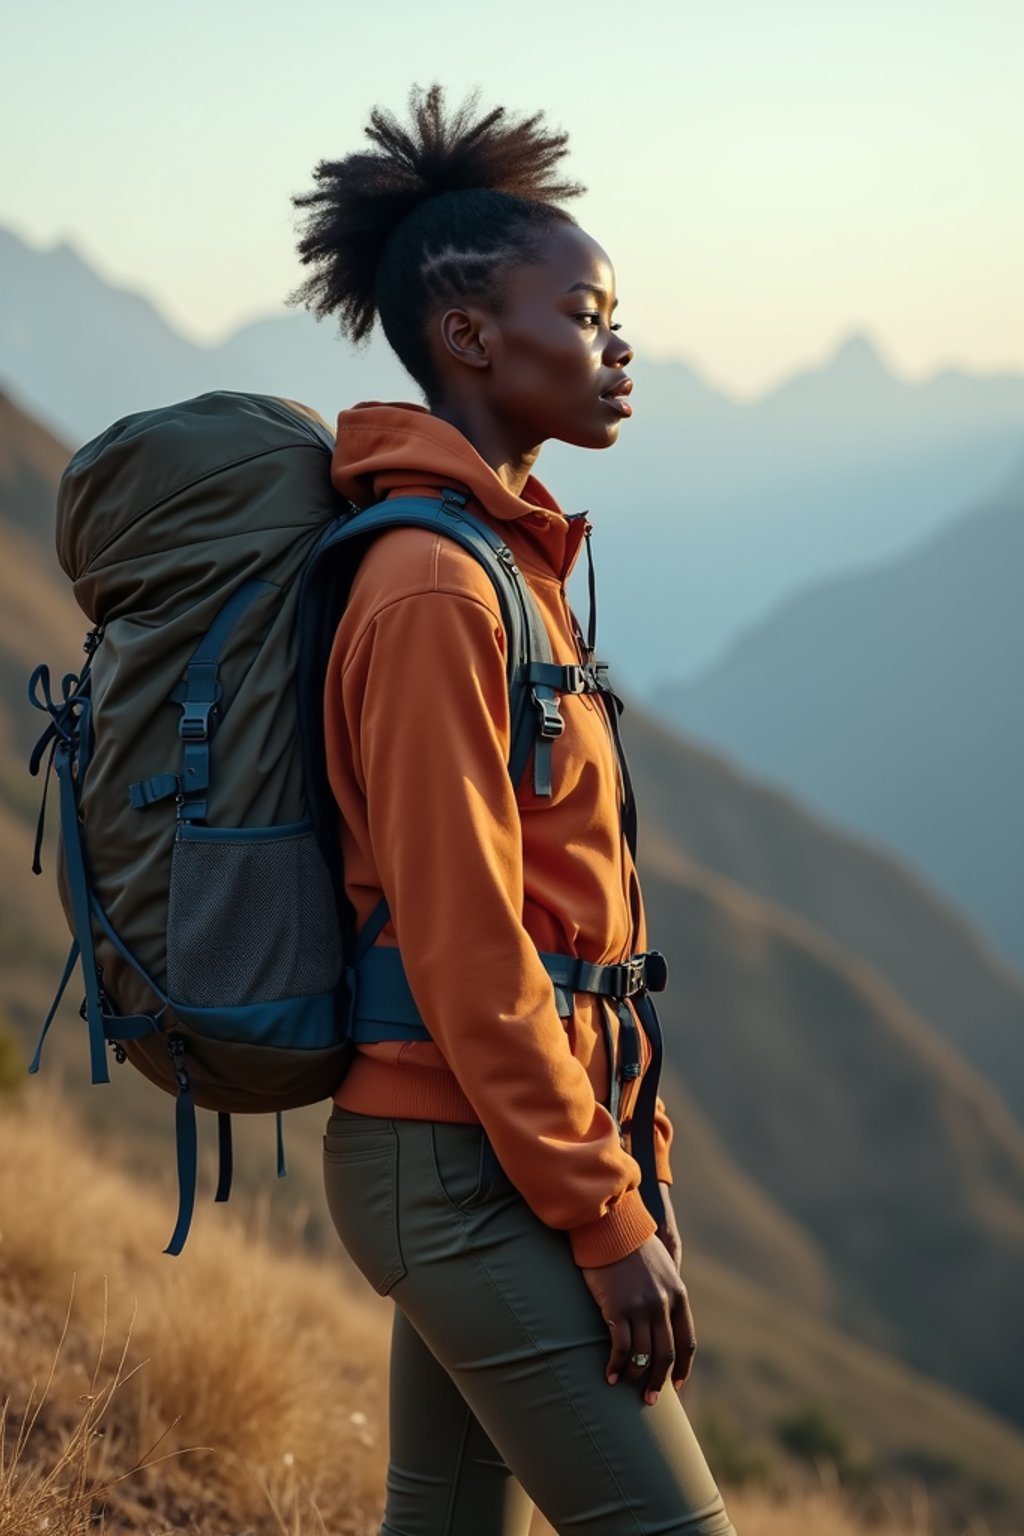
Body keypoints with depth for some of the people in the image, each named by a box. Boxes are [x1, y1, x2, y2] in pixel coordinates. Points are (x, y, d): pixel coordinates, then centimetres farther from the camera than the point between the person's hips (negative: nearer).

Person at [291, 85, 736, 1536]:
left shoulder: (506, 558, 14)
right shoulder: (435, 590, -16)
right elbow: (464, 949, -19)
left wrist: (636, 1168, 17)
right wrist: (606, 1218, -16)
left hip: (474, 1153, 10)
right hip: (465, 1159, -10)